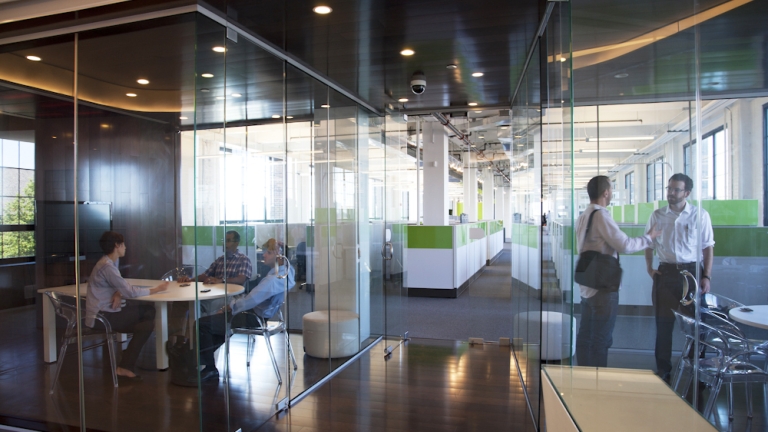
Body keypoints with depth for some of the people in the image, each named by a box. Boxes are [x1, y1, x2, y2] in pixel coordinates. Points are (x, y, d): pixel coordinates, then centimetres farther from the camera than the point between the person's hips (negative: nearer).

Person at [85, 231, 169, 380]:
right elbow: (130, 292, -22)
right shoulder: (107, 266, -21)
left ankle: (132, 349, 7)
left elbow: (121, 286, 12)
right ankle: (124, 368, -2)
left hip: (106, 311, 9)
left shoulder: (111, 262, 10)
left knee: (148, 309, 0)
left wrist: (118, 294, -12)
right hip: (101, 316, -9)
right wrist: (157, 289, -13)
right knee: (147, 325, -11)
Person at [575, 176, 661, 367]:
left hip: (587, 286, 9)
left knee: (585, 336, 14)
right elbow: (625, 245, -20)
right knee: (601, 339, 0)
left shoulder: (583, 217, 12)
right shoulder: (601, 215, -16)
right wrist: (648, 238, -4)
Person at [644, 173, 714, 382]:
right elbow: (649, 245, 12)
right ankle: (663, 370, 17)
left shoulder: (700, 215, -1)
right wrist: (649, 268, 1)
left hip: (692, 271, -1)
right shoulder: (657, 216, 4)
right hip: (666, 272, 1)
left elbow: (708, 247, 2)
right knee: (663, 324, 6)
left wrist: (706, 276, -4)